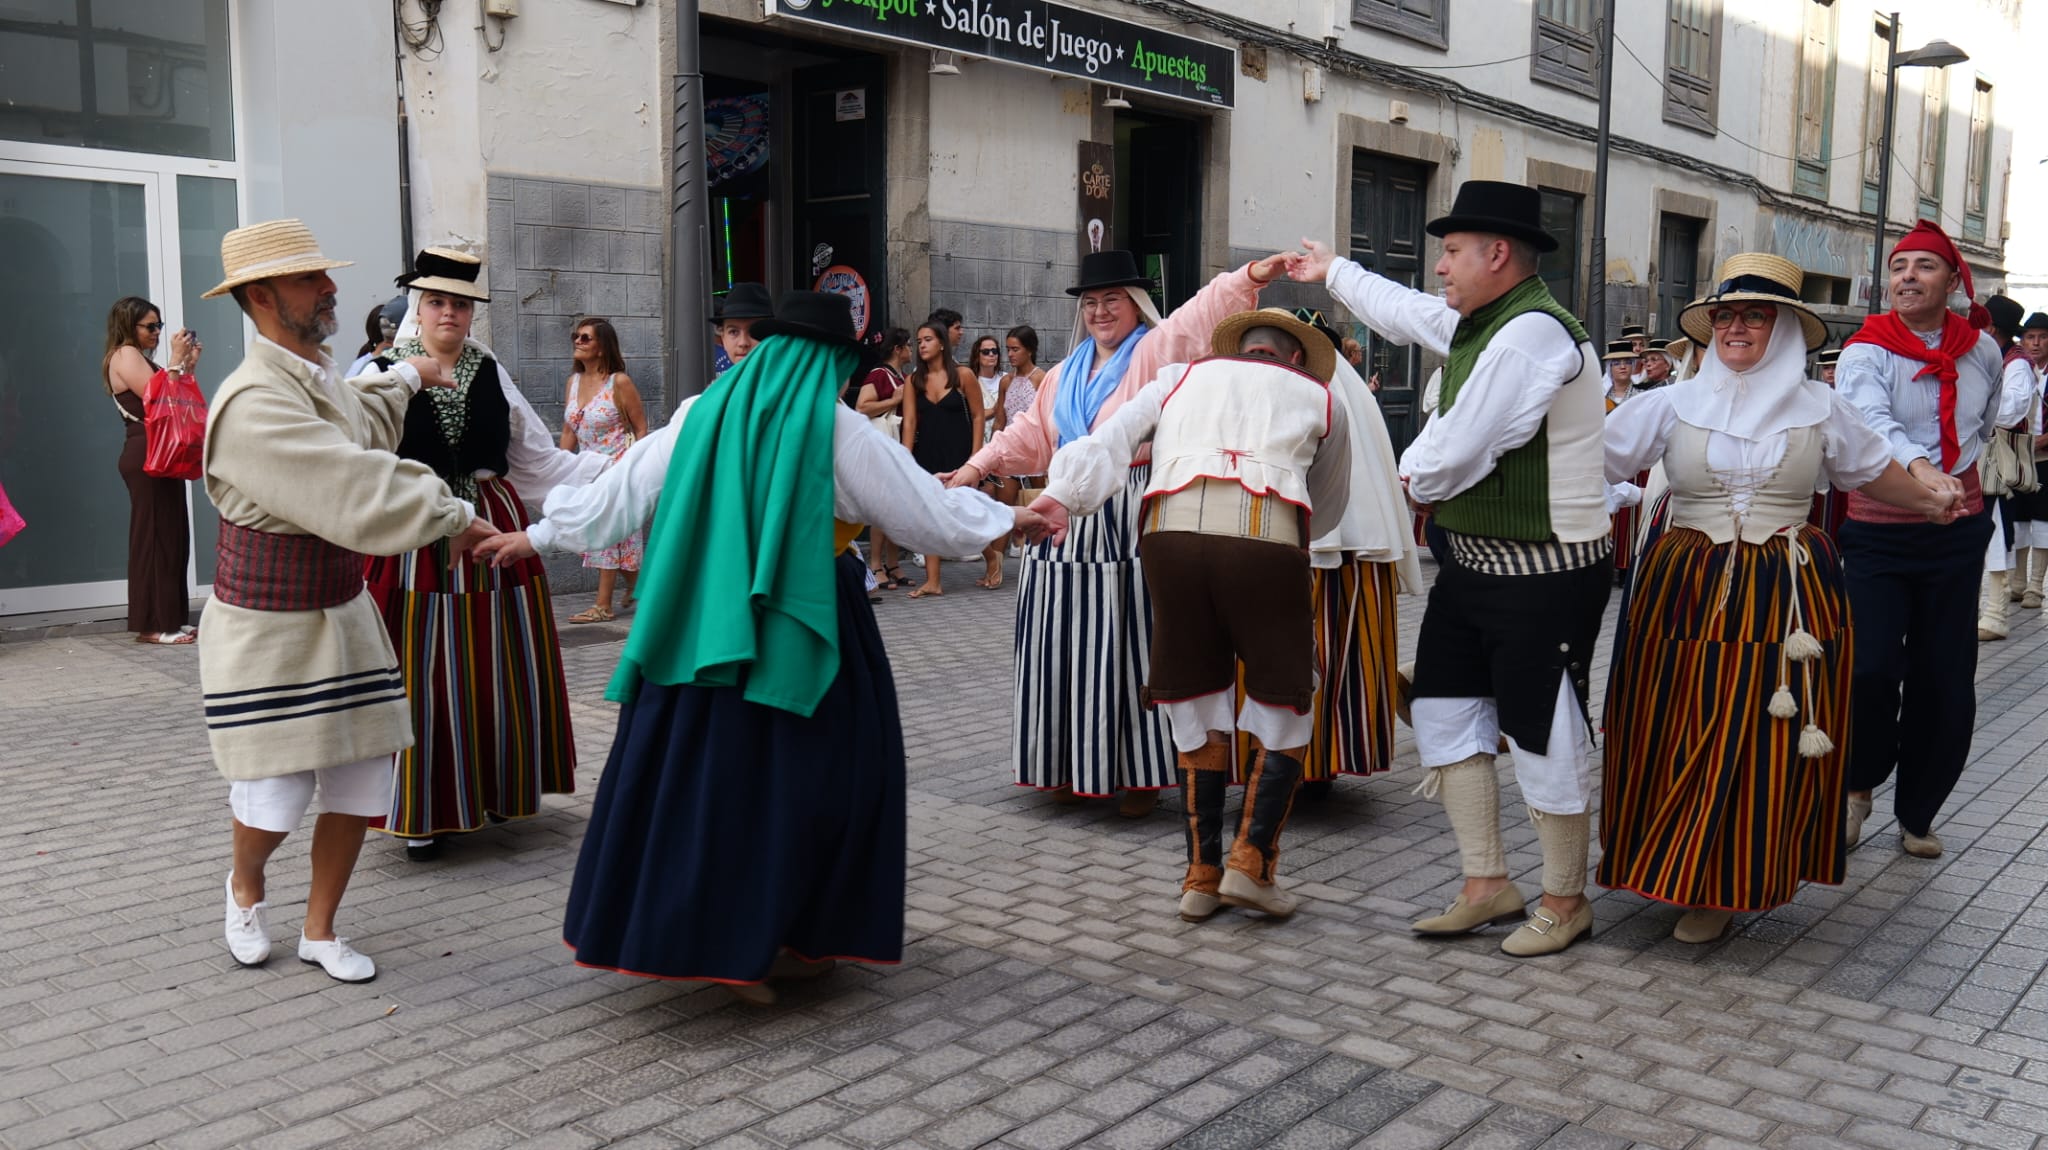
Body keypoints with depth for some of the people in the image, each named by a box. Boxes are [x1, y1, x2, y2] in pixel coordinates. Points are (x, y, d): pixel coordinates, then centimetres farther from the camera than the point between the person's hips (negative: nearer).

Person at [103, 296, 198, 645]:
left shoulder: (140, 358, 20)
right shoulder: (125, 356, -8)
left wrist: (188, 366, 7)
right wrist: (176, 360, -16)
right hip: (146, 457, -10)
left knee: (171, 537, 10)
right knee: (153, 537, -8)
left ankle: (169, 619, 14)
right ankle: (152, 625, -6)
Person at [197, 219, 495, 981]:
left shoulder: (322, 377, 5)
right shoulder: (254, 403, -24)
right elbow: (355, 496, -29)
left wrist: (404, 378, 37)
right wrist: (453, 518, -19)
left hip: (343, 616, 7)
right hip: (266, 631, -7)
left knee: (359, 785, 7)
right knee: (276, 798, 2)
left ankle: (321, 932, 26)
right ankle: (246, 887, 37)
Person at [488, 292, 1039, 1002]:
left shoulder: (702, 416, 5)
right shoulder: (840, 432, -5)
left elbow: (622, 492, 11)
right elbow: (929, 511, 0)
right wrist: (1008, 517, 16)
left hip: (702, 632, 4)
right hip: (801, 636, -4)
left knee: (700, 771, 11)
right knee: (803, 776, 8)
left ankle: (704, 935, 18)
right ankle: (787, 943, 15)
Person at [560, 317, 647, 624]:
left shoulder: (619, 382, -10)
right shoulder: (574, 381, 9)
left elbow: (641, 429, -8)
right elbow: (568, 431, 13)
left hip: (616, 469, -6)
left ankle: (603, 606, 1)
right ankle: (635, 586, 28)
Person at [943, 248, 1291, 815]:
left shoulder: (1155, 351, -1)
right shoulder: (1065, 374, 20)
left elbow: (1202, 314, -17)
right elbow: (1030, 431, 25)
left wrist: (1251, 276, -33)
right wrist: (978, 466, 17)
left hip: (1131, 518, -6)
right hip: (1071, 518, 7)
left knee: (1129, 644, -5)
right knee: (1069, 644, 9)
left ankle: (1140, 772, 5)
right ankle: (1072, 763, 20)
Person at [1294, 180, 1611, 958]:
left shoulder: (1532, 333, -21)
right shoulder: (1477, 323, 10)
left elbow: (1454, 455, -23)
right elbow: (1406, 313, 32)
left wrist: (1414, 474, 0)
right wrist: (1333, 273, 45)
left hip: (1545, 576, -10)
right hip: (1472, 563, 10)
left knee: (1541, 734, 1)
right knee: (1445, 714, 12)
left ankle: (1565, 902, 20)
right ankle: (1488, 885, 23)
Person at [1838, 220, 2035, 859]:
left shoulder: (1982, 349, 5)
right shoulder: (1867, 350, -9)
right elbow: (1872, 420, -30)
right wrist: (1921, 470, -45)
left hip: (1956, 533, 4)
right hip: (1878, 534, -4)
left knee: (1946, 681, 6)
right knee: (1871, 669, -15)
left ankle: (1916, 814, 23)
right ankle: (1859, 784, 13)